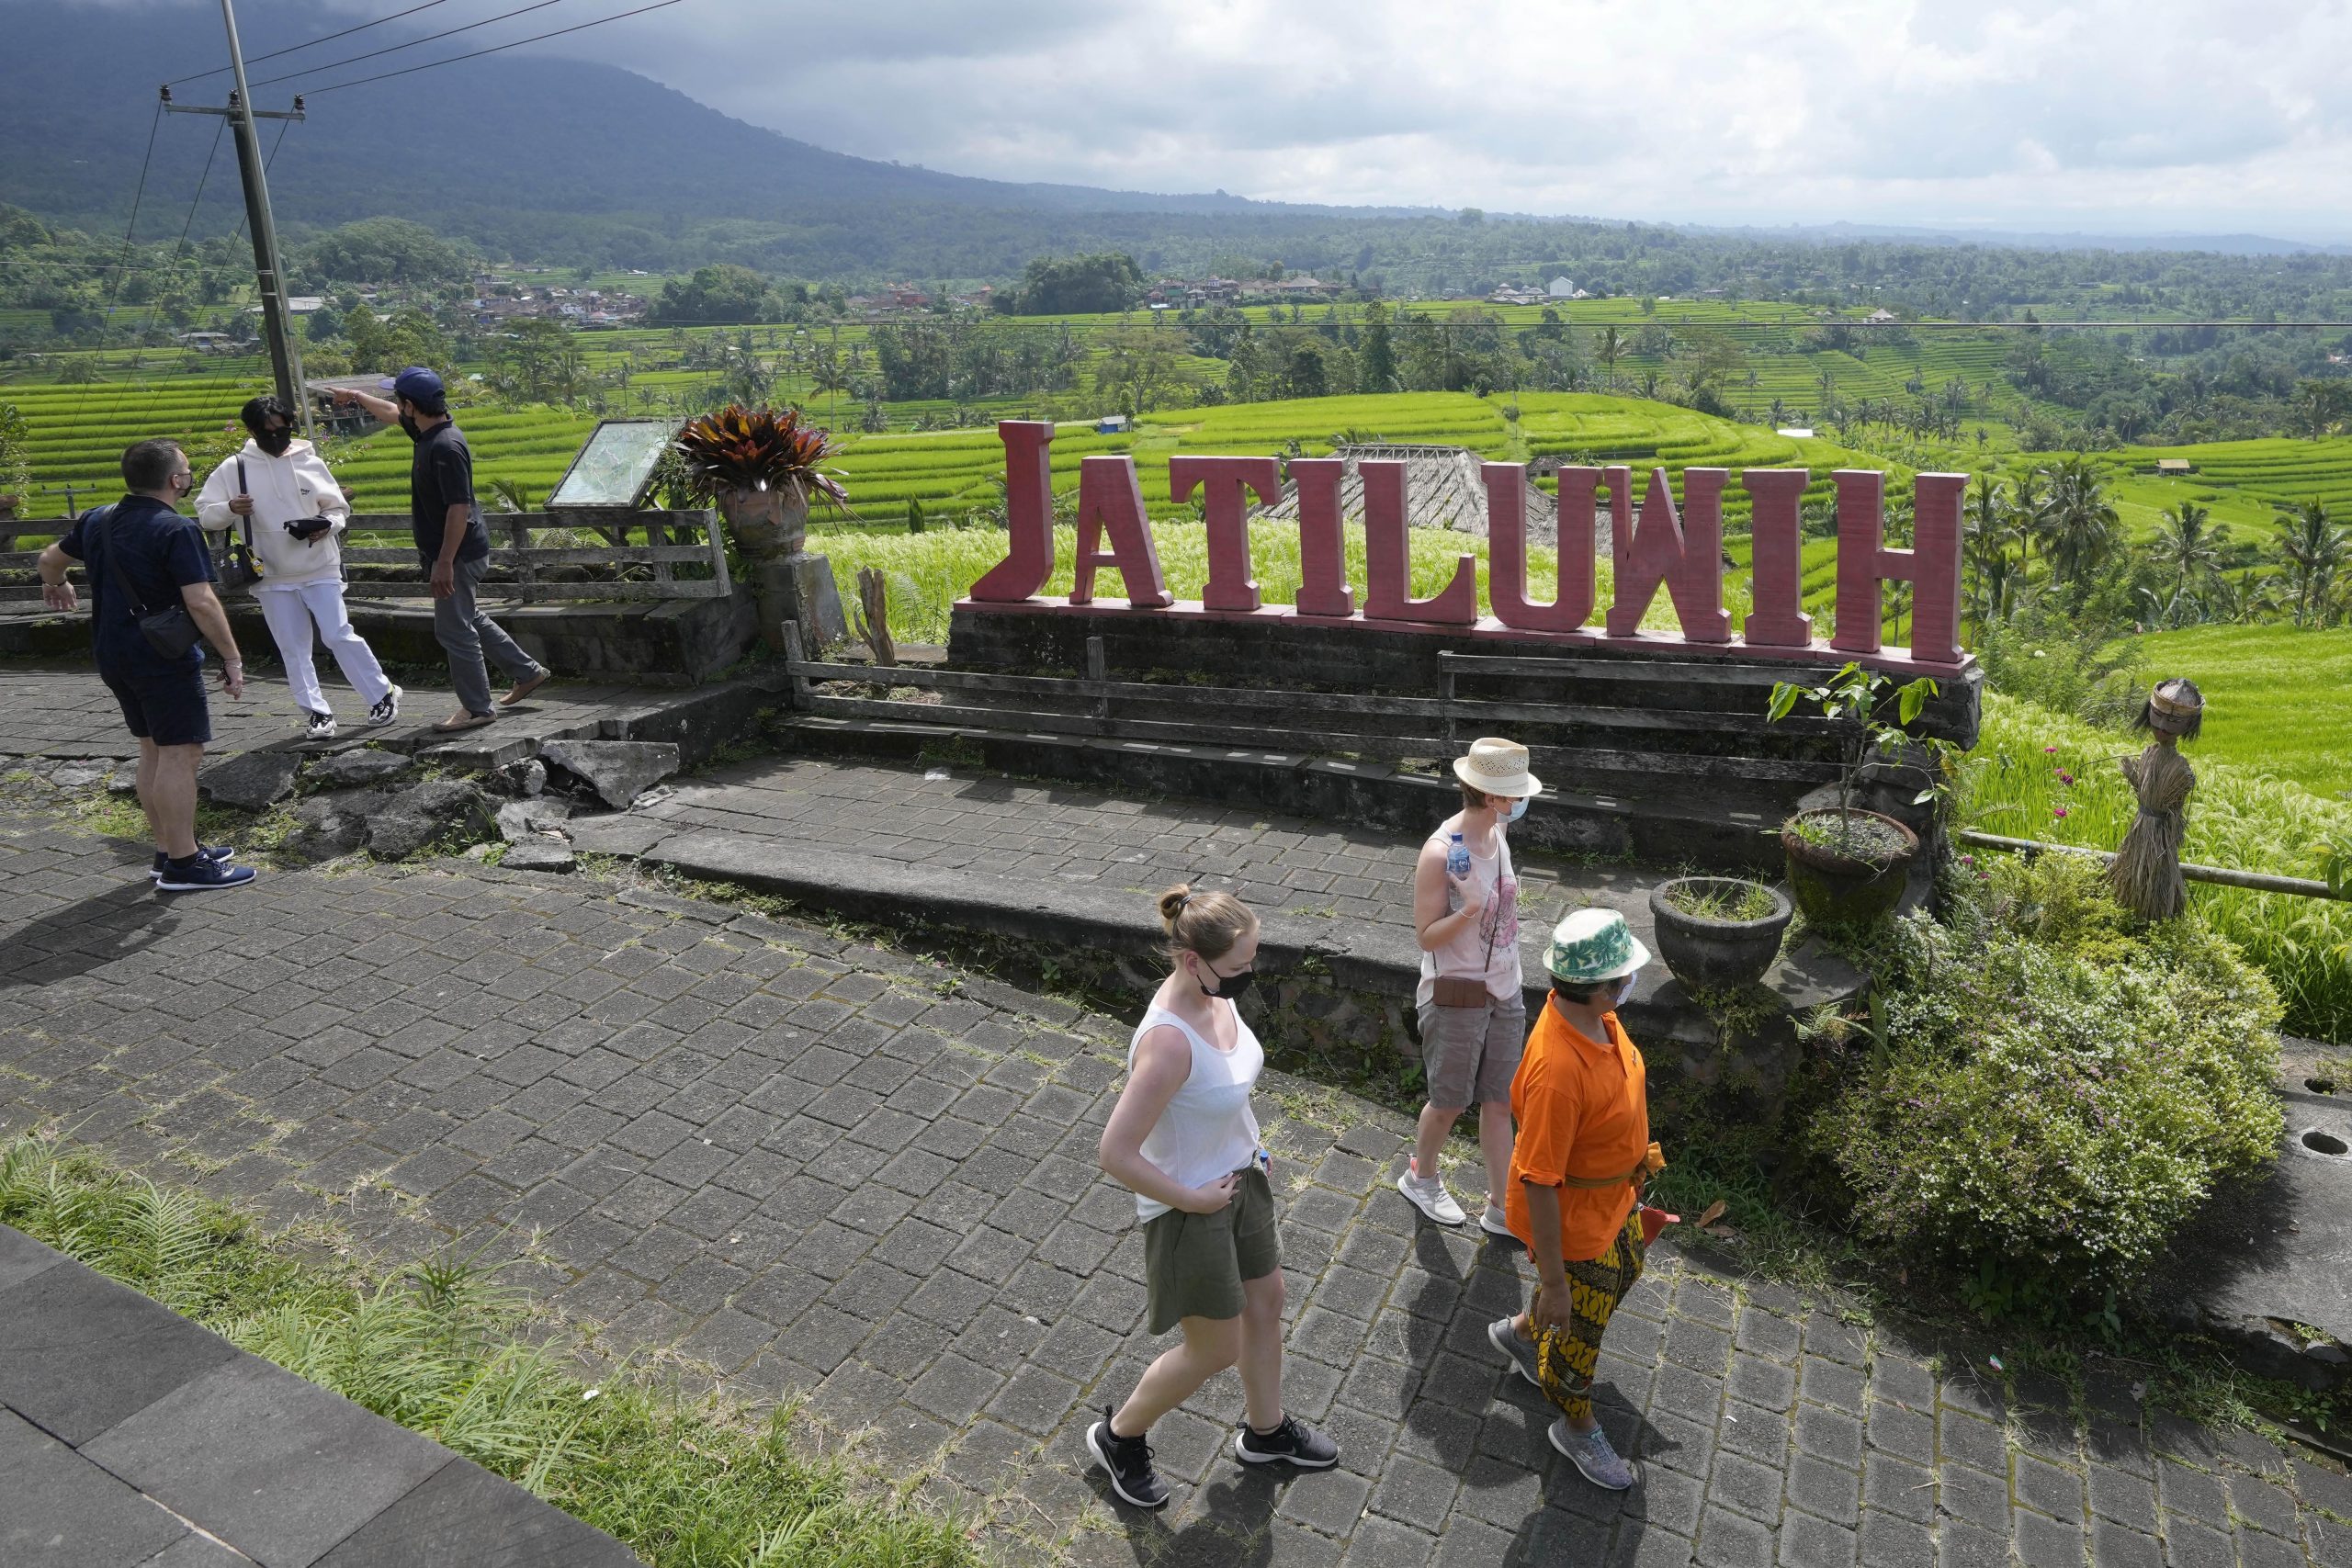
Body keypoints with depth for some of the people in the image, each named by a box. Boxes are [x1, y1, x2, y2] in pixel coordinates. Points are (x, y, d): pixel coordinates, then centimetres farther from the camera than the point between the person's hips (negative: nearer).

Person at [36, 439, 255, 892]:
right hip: (164, 658, -9)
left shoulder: (97, 520, 10)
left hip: (114, 655, 9)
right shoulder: (176, 529, -16)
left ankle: (168, 850, 24)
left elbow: (49, 559, 26)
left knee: (153, 750, 16)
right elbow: (201, 602, -22)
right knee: (180, 753, -5)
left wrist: (55, 586, 47)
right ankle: (183, 865, -4)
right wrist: (232, 658, -16)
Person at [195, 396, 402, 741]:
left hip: (320, 571, -2)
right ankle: (316, 713, 15)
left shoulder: (310, 462, -1)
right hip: (273, 579, 2)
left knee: (340, 636, -3)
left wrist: (326, 526, -14)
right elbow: (204, 514, 2)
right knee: (293, 650, 7)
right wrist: (229, 508, -20)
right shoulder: (233, 469, -1)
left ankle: (382, 695, 11)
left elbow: (338, 507, 7)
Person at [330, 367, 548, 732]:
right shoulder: (427, 431, 5)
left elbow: (459, 509, -27)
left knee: (454, 630, -3)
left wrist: (444, 562, -26)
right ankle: (527, 672, 29)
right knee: (469, 619, 21)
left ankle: (477, 709, 6)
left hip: (459, 555, -10)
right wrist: (357, 396, 43)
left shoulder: (446, 447, -25)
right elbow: (392, 413, 29)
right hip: (451, 552, 10)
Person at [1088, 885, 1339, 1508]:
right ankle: (1119, 1435, 37)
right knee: (1217, 1349, 11)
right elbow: (1117, 1154, -33)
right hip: (1191, 1207, -8)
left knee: (1266, 1301, 25)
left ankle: (1265, 1430, 51)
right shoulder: (1169, 1041, -37)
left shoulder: (1213, 992, -10)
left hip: (1240, 1177, 8)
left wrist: (1250, 1146, 8)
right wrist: (1191, 1199, -21)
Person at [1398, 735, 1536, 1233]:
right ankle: (1421, 1177, 36)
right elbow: (1426, 936, -19)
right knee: (1449, 1102, 9)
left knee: (1498, 1102, 14)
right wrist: (1468, 912, -36)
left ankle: (1501, 1208, 25)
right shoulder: (1440, 853, -24)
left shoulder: (1498, 832, 0)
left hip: (1504, 990, 7)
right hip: (1456, 994, -7)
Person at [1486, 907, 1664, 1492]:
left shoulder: (1595, 1014, -14)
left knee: (1623, 1272, 33)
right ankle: (1577, 1427, 45)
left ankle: (1521, 1331, 56)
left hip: (1614, 1193, 9)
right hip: (1572, 1217, -9)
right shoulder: (1558, 1071, -42)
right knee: (1578, 1326, 16)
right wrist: (1552, 1282, -25)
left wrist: (1631, 1166, 23)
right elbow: (1539, 1182, -34)